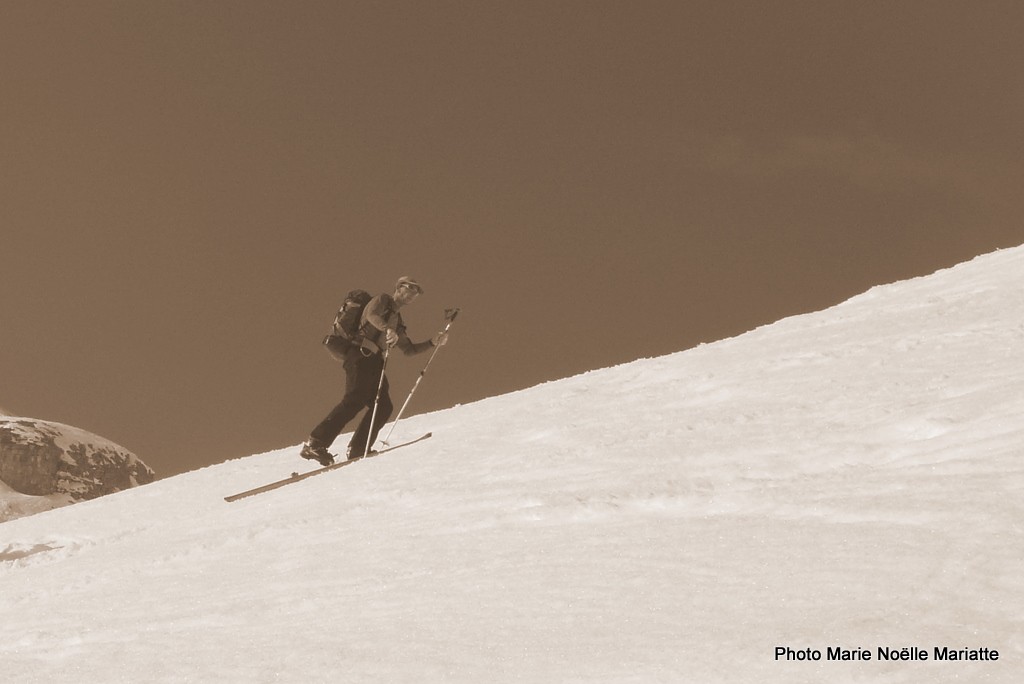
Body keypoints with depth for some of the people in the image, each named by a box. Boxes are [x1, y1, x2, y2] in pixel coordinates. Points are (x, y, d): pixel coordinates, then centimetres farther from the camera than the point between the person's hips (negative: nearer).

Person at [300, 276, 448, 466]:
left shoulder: (396, 320, 30)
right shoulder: (382, 300, 7)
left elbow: (409, 349, 32)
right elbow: (371, 314, -16)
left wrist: (433, 342, 21)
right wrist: (387, 329, -34)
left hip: (374, 361, 9)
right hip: (361, 355, -9)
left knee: (384, 407, -3)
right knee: (355, 399, -23)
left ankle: (357, 451, -3)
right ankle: (315, 444, -28)